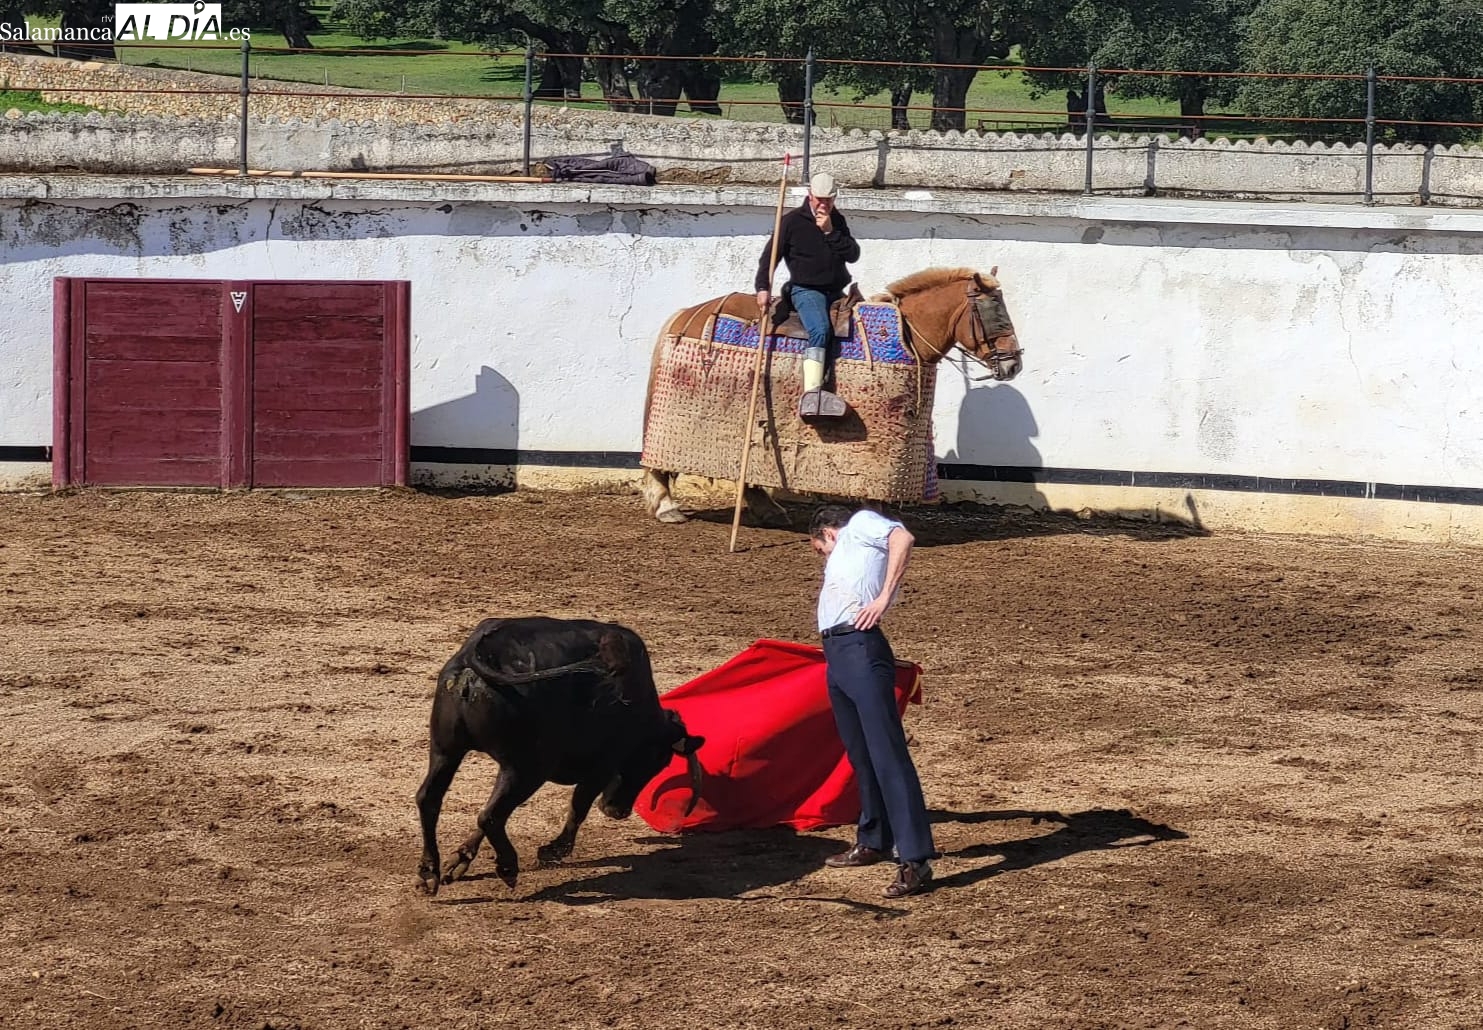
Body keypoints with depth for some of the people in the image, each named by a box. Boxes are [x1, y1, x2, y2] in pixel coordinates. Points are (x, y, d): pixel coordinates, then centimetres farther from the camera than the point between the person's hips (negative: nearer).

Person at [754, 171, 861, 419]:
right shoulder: (792, 221, -1)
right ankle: (811, 394, -48)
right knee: (820, 329, -32)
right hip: (806, 290, -8)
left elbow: (853, 254, 3)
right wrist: (763, 288, -13)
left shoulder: (837, 222, 14)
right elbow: (769, 256, 0)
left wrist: (830, 232, -9)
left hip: (836, 291, 8)